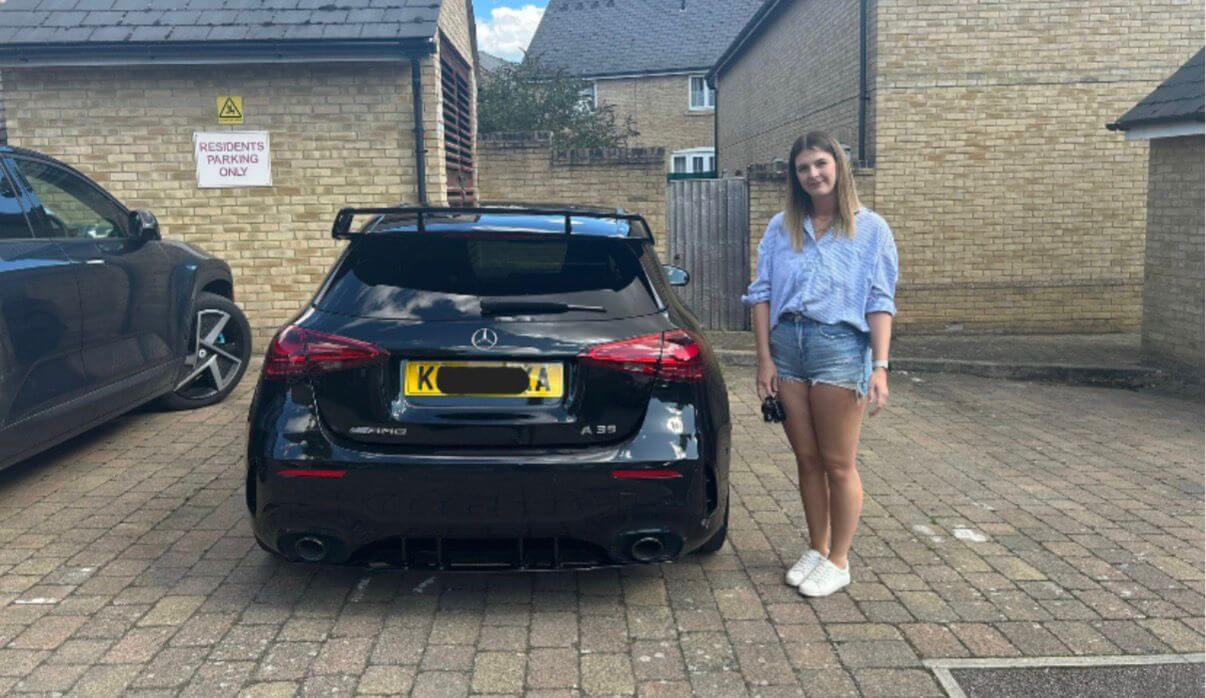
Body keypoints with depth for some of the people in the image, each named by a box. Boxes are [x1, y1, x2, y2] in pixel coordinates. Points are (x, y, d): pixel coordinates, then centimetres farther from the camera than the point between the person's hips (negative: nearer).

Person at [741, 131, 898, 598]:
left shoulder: (870, 229, 2)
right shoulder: (781, 228, 10)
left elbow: (881, 304, -2)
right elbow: (761, 293, 7)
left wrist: (880, 366, -11)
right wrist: (765, 358, -1)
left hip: (840, 347, -3)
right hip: (786, 344, 4)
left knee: (838, 464, 3)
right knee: (806, 460, 12)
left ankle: (838, 561, 18)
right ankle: (816, 550, 27)